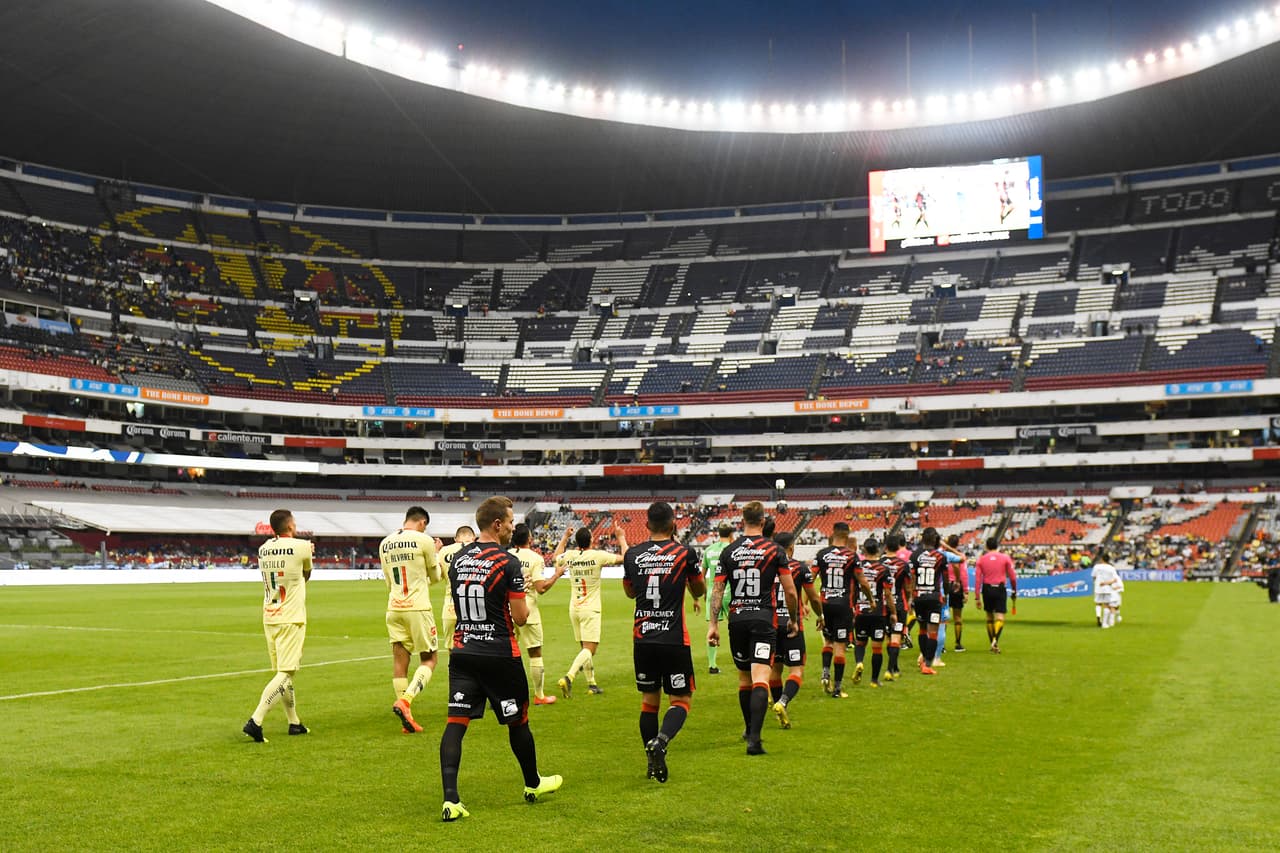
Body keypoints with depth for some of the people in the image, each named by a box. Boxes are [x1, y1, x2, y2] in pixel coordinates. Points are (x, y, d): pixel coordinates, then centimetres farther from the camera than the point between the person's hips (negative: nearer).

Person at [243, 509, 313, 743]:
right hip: (291, 619, -7)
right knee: (285, 673, -8)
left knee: (283, 671, 15)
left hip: (269, 618, 7)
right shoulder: (301, 546, -8)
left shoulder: (264, 549, 8)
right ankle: (255, 721, -20)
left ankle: (294, 723, 24)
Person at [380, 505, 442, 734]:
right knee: (429, 659, 5)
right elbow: (435, 576, 7)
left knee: (400, 661, 7)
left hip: (394, 609, 5)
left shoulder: (384, 544, 11)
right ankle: (405, 700, -16)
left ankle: (407, 718, 7)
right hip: (418, 608, -5)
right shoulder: (424, 540, -6)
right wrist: (435, 555, 23)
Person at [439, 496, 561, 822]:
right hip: (499, 654, -4)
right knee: (517, 721, 14)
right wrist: (526, 608, 10)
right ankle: (533, 785, 32)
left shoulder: (457, 559, 5)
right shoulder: (508, 562, -13)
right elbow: (520, 617, -11)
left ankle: (450, 800, -11)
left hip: (462, 651, 5)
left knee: (456, 722, -1)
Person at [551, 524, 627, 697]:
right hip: (590, 609, -6)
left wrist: (564, 538, 33)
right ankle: (569, 677, -29)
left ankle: (591, 683, 22)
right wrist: (621, 538, 8)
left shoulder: (569, 556, 1)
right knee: (589, 649, -9)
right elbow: (625, 557, -6)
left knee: (585, 647, 16)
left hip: (574, 608, 6)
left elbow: (555, 556, 25)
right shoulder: (598, 556, -13)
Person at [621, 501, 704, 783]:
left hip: (643, 639, 3)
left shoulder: (632, 555, 2)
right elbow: (699, 591, 11)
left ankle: (653, 764, 16)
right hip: (674, 640, -3)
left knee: (649, 700, 14)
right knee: (681, 700, 5)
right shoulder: (685, 553, -5)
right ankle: (661, 741, -21)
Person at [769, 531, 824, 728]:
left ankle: (779, 707, 23)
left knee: (775, 668, 16)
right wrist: (820, 616, 24)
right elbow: (814, 598, 4)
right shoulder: (801, 568, -3)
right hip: (792, 625, -3)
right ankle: (782, 702, -26)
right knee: (796, 670, -2)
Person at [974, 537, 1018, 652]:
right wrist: (1014, 592, 13)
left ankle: (993, 644, 22)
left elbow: (978, 578, -1)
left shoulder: (981, 559, 3)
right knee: (1000, 617, -4)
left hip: (987, 589, 2)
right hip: (1000, 589, -2)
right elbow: (1012, 577, 1)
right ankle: (995, 639, -28)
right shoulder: (1005, 557, 1)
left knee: (989, 617, 15)